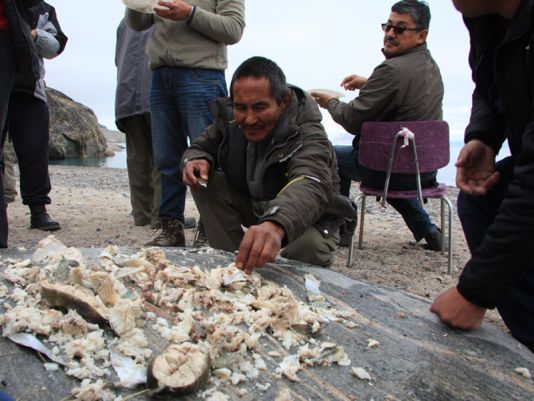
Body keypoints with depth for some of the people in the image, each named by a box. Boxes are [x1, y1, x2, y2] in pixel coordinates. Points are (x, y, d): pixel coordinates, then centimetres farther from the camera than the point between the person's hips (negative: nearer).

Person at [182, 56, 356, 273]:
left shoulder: (308, 135, -32)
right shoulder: (229, 118, -13)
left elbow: (310, 188, -52)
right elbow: (201, 147, 3)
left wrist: (276, 225, -75)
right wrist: (195, 160, -25)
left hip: (307, 218, -5)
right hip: (254, 205, 5)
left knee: (309, 245, -38)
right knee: (205, 181, -16)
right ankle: (231, 261, -6)